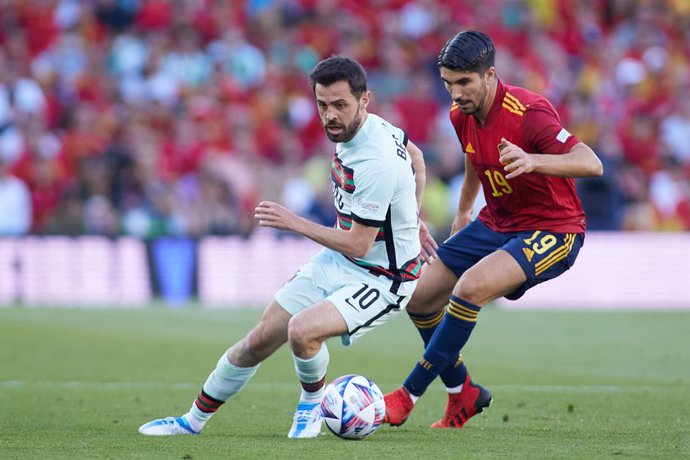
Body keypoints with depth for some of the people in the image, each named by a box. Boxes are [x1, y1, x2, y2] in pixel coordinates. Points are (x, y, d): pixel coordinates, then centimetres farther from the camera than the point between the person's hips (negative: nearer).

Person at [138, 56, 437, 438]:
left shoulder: (376, 165, -30)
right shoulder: (370, 125, -3)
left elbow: (357, 245, -25)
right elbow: (415, 155, 18)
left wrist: (295, 223, -18)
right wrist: (412, 220, 23)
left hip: (382, 281, -9)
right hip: (335, 263, 9)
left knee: (303, 330, -32)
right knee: (260, 340, 7)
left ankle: (313, 403, 1)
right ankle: (192, 421, 26)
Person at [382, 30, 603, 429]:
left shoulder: (527, 113, -26)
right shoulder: (461, 114, -3)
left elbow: (591, 164, -37)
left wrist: (532, 161, -53)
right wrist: (464, 211, 33)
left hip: (552, 230, -8)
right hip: (497, 223, 9)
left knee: (470, 288, -29)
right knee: (420, 298, 2)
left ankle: (409, 395, -16)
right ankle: (464, 395, 22)